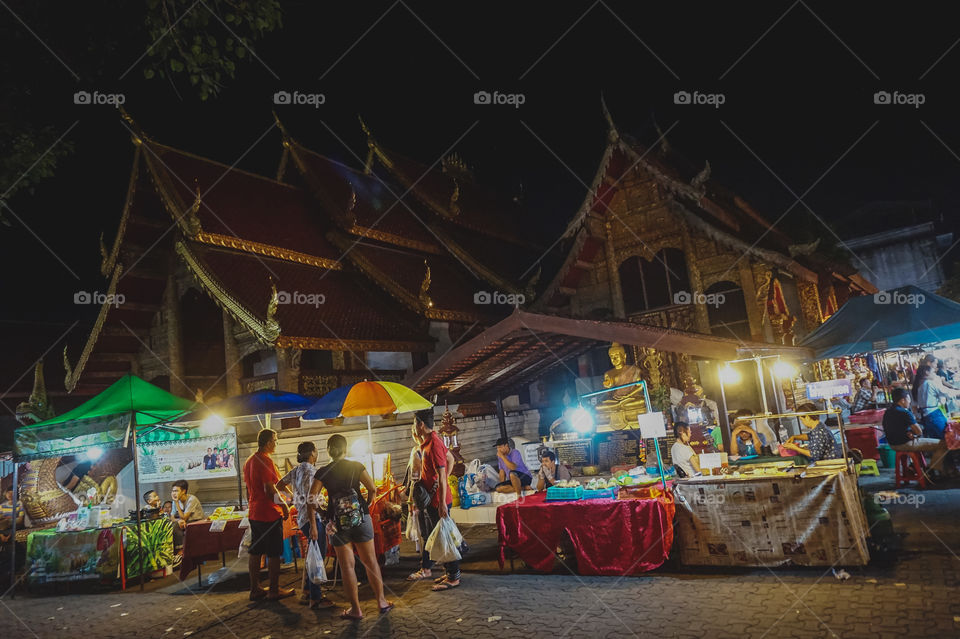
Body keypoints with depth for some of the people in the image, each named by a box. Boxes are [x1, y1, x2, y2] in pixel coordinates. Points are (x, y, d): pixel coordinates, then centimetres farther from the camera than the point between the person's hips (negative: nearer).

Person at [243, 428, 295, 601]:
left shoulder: (249, 461, 11)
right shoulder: (266, 460, -18)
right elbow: (269, 489, -22)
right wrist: (284, 504, -12)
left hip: (254, 514, 9)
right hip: (269, 514, -9)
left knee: (255, 552, 13)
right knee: (273, 554, 1)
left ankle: (255, 589, 21)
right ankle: (274, 590, 8)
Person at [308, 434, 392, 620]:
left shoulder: (322, 472, 0)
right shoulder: (356, 466, 0)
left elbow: (310, 500, -6)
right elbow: (372, 488, -8)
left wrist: (313, 525, -1)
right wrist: (367, 505, 9)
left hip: (337, 522, 0)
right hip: (360, 517, 0)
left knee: (347, 566, 7)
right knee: (370, 561, 11)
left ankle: (356, 609, 12)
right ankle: (381, 601, 18)